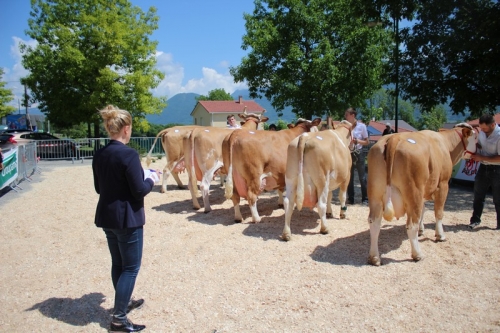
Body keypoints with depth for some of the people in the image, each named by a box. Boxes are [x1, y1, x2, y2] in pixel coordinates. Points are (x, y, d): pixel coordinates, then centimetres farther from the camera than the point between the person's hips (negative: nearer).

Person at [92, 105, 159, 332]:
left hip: (106, 217, 8)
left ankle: (124, 302, 38)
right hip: (127, 219, -8)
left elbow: (99, 188, 13)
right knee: (131, 268, 4)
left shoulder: (99, 155, 4)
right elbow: (139, 190, -18)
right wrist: (151, 179, 0)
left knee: (118, 264, 21)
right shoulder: (129, 155, -20)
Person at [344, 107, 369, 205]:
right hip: (348, 153, 3)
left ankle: (365, 199, 9)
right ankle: (350, 198, 17)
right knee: (349, 177, 8)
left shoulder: (361, 126, -5)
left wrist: (358, 141, -16)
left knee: (362, 177, 1)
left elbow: (367, 142, -1)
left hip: (358, 154, -3)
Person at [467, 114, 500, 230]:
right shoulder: (482, 132, 0)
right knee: (478, 195, 11)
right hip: (483, 168, 6)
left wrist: (481, 158, -22)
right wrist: (474, 153, -2)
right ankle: (475, 220, 21)